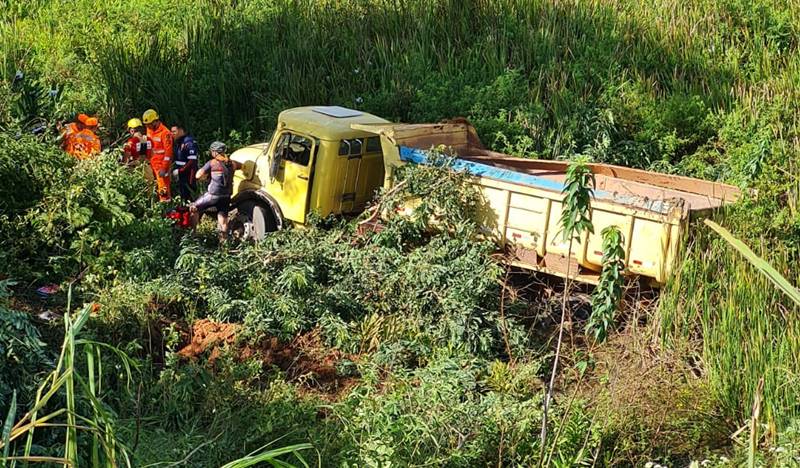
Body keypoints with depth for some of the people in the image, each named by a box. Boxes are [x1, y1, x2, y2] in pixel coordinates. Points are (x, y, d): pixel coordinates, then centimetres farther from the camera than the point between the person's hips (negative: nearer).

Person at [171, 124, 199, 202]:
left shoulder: (189, 142, -17)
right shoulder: (178, 142, 13)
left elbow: (192, 161, -23)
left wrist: (179, 171, -20)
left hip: (188, 177, -9)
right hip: (181, 176, 9)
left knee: (191, 198, -7)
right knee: (183, 198, 15)